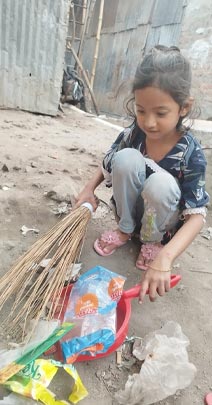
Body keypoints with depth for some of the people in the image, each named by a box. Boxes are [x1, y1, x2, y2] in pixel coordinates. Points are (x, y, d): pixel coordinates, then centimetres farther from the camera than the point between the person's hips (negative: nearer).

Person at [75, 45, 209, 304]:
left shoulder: (191, 154, -26)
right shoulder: (133, 134, -17)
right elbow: (108, 165, 1)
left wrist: (164, 258, -43)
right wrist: (89, 189, -18)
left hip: (165, 222, -2)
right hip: (131, 209, 2)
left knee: (160, 182, -36)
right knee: (126, 158, -26)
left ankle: (153, 241, -5)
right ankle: (125, 230, -4)